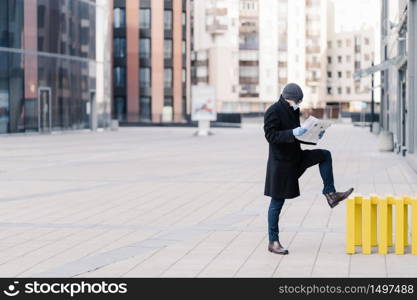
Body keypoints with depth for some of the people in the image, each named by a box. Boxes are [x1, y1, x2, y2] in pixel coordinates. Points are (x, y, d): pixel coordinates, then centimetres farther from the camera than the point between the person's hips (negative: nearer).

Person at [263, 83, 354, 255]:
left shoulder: (293, 111, 9)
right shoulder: (273, 112, -16)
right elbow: (270, 136, -24)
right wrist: (292, 133, -34)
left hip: (296, 157, 8)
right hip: (281, 162, -8)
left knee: (325, 155, 5)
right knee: (277, 202, -2)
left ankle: (330, 194, 5)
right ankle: (273, 242, 6)